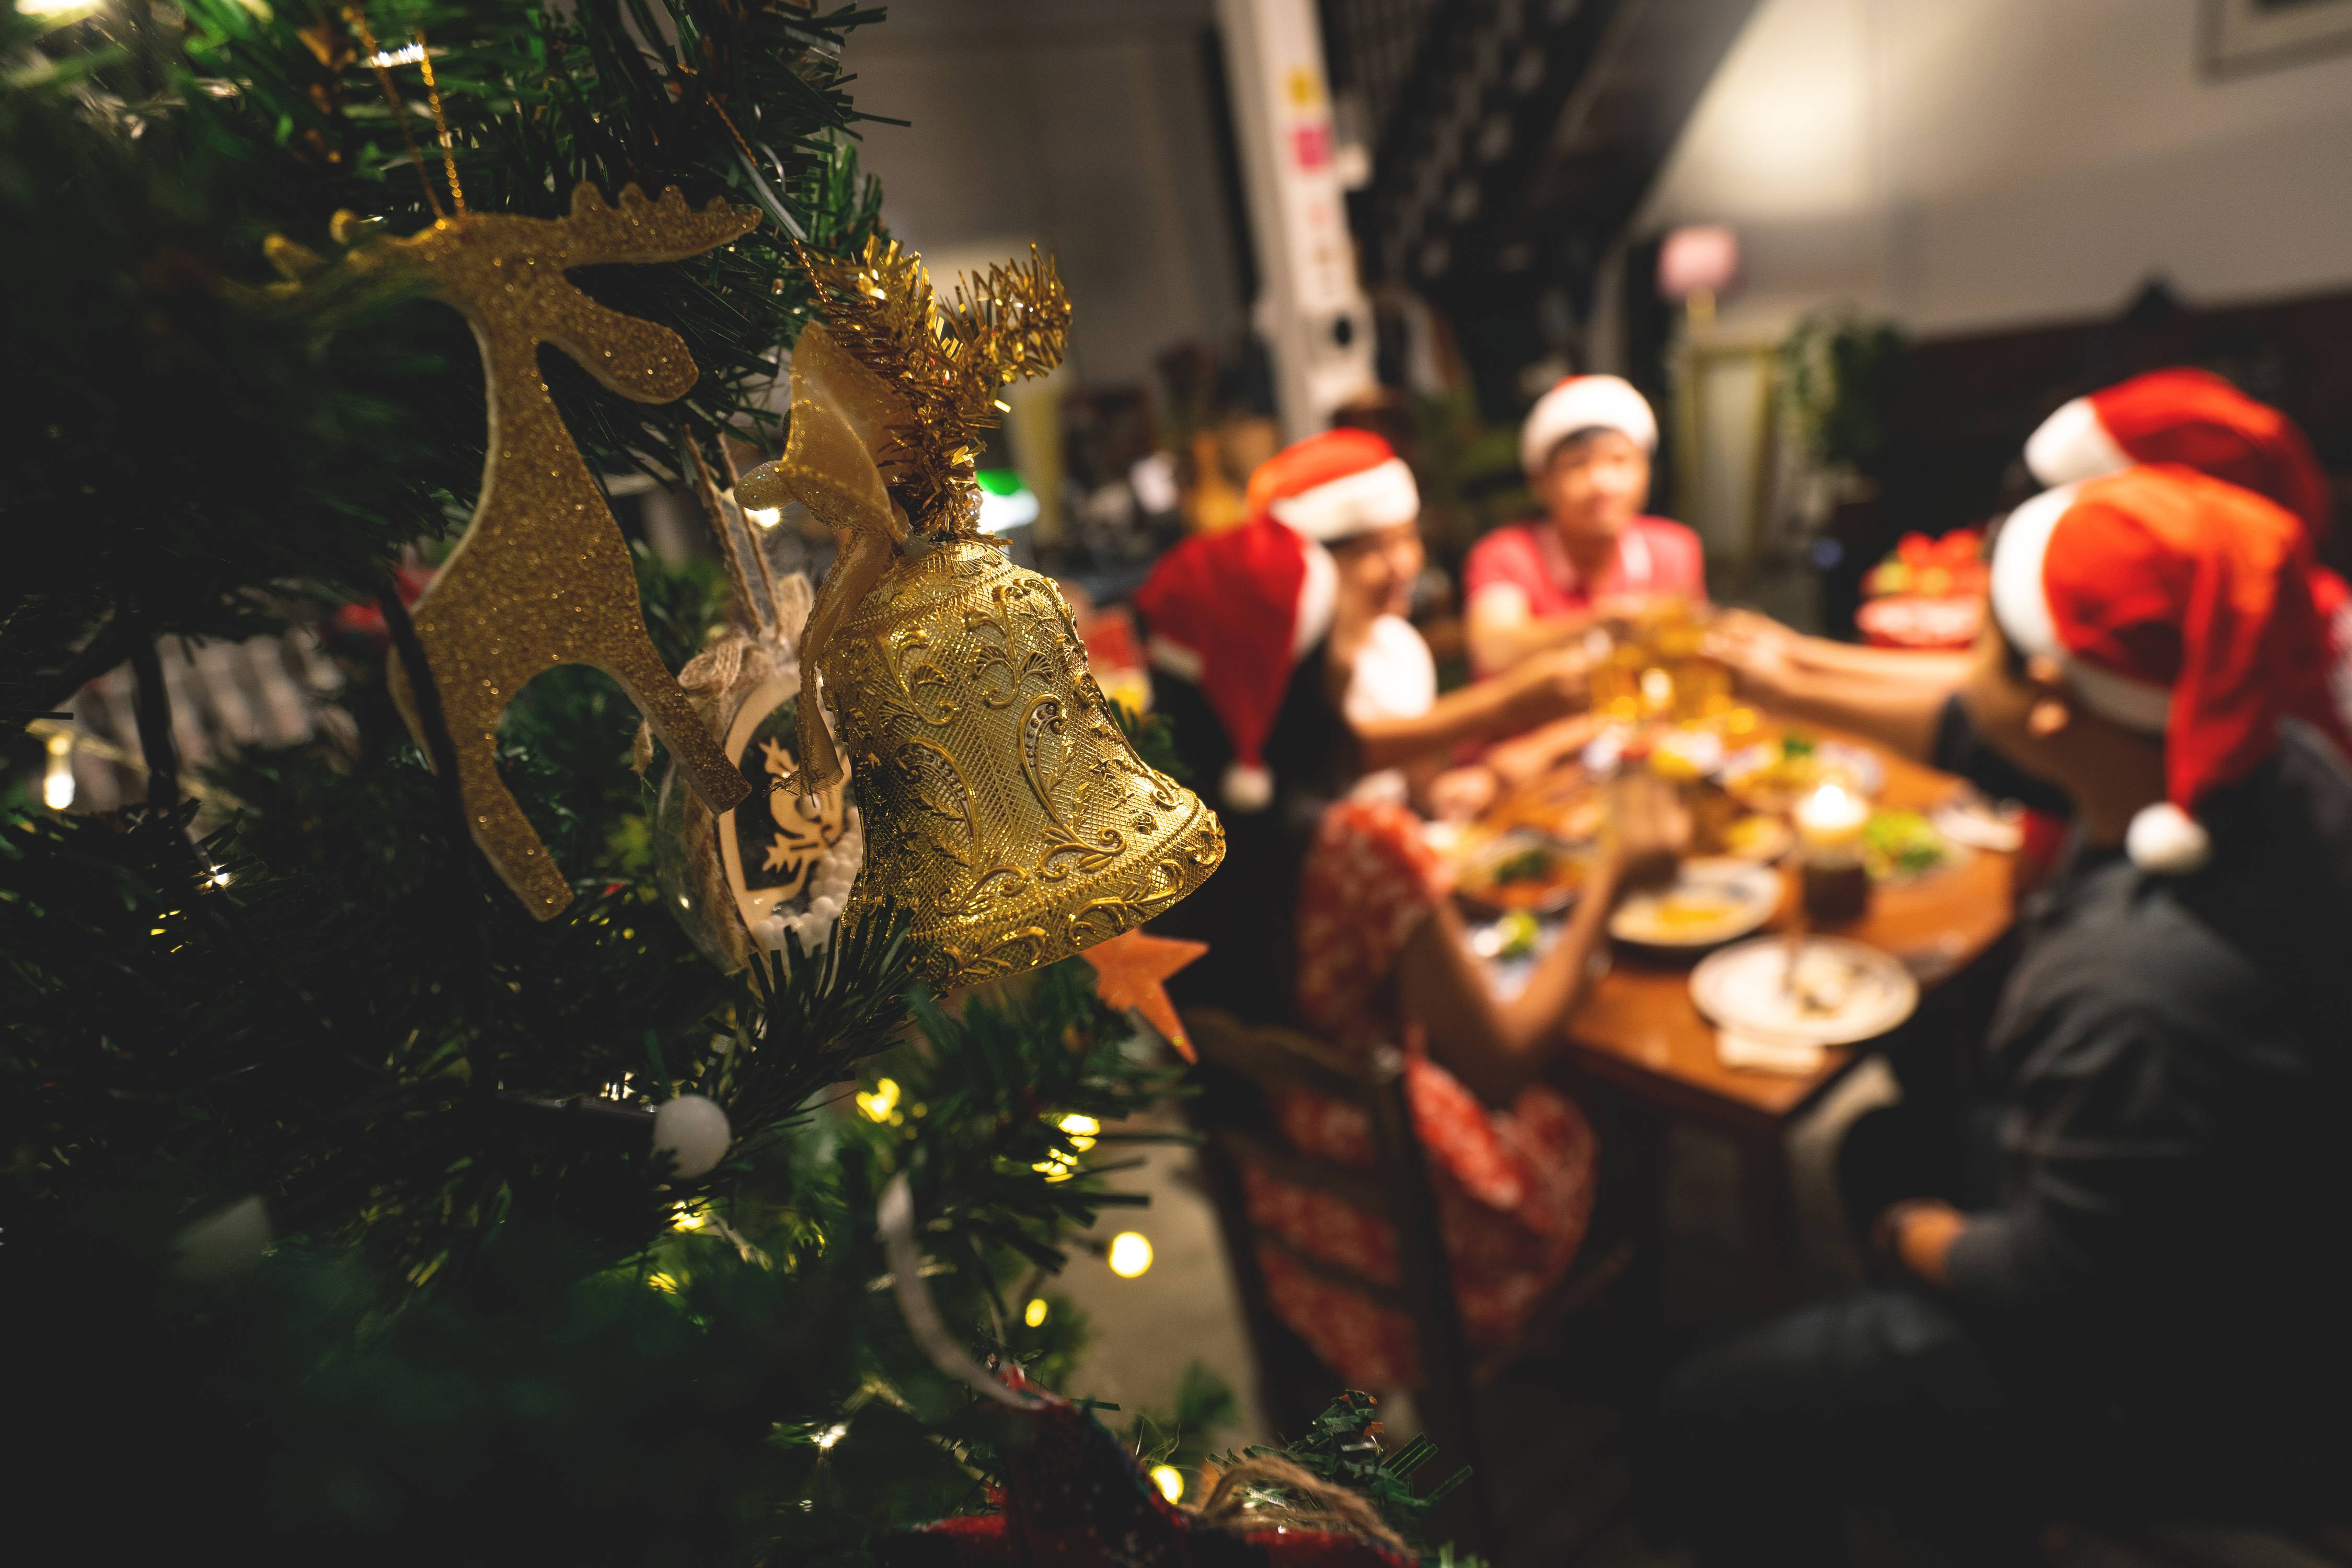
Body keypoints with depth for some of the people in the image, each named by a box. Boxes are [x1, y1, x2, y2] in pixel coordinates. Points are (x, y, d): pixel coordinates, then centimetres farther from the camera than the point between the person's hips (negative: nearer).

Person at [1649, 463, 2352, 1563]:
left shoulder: (2138, 988, -42)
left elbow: (2052, 1298, -26)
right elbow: (1979, 729, 3)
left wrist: (1915, 1237, -6)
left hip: (2172, 1390, -8)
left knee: (1706, 1431, -2)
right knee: (1885, 1148, 30)